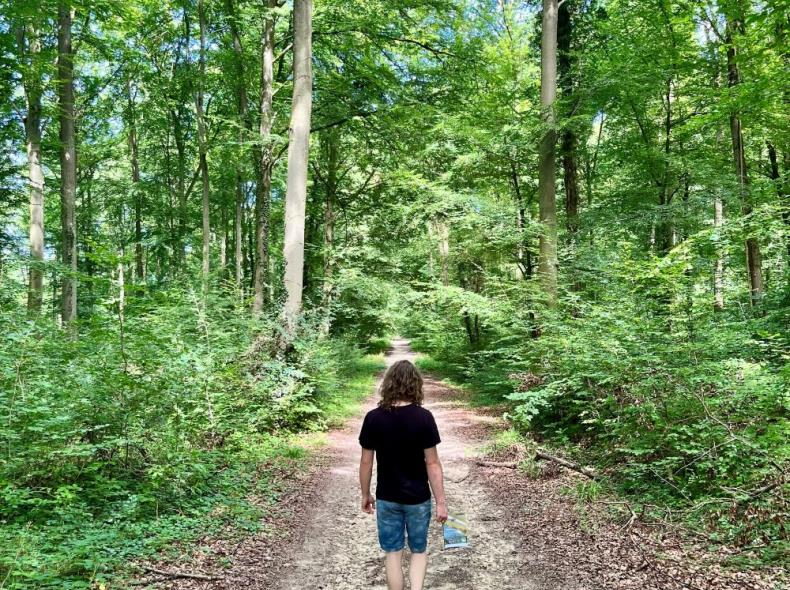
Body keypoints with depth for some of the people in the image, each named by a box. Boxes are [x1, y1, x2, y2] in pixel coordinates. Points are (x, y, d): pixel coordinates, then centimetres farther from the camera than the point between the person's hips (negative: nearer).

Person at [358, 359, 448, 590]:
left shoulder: (373, 418, -10)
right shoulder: (423, 417, -15)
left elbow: (366, 462, -4)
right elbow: (432, 463, -13)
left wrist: (365, 494, 10)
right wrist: (441, 501, -5)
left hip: (387, 498, 1)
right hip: (418, 498, -1)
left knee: (393, 553, 15)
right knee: (419, 551, 18)